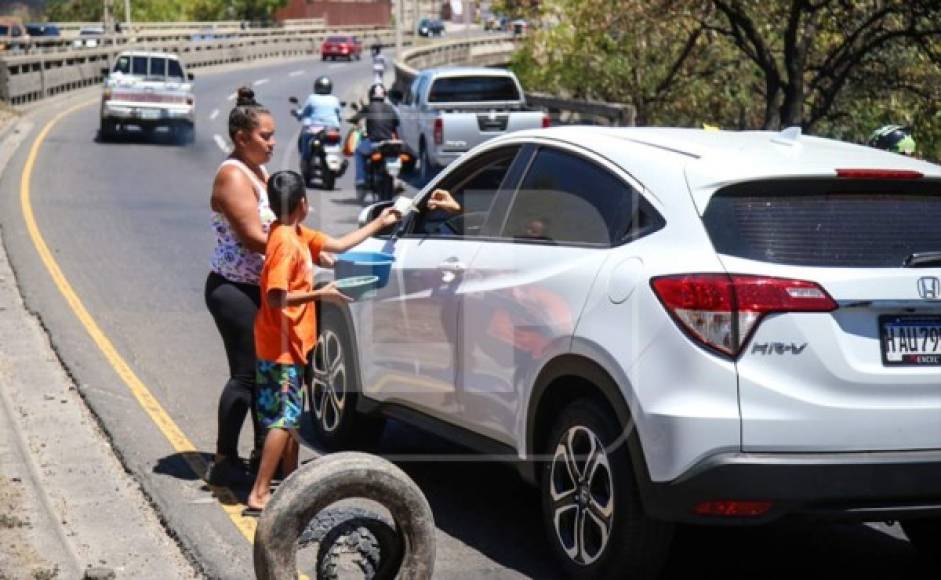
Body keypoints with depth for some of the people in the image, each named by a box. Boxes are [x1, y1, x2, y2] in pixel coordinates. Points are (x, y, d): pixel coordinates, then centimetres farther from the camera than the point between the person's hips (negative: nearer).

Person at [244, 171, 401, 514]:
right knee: (283, 420, -11)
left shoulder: (298, 236, 9)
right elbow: (276, 297, -26)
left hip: (291, 344, 10)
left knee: (291, 416, 17)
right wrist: (321, 294, -20)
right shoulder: (285, 242, -20)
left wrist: (379, 223, 25)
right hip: (281, 346, -10)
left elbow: (339, 245, 21)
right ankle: (259, 495, -12)